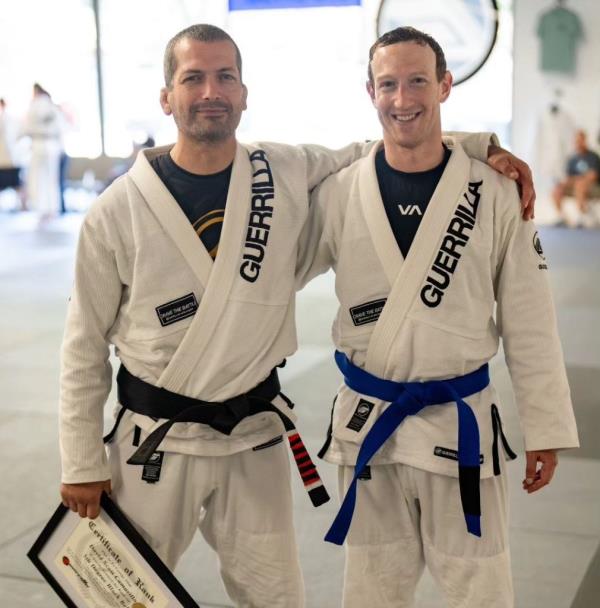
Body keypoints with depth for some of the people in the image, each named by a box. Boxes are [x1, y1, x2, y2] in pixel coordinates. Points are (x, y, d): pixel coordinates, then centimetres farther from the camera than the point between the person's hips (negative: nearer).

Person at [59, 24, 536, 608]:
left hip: (255, 435, 2)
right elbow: (84, 346, -4)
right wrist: (82, 466, -1)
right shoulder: (118, 211, -11)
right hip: (155, 442, -2)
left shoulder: (289, 172, -5)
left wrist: (482, 144, -6)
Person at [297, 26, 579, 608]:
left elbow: (530, 325, -3)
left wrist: (546, 428, 0)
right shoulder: (338, 193, -4)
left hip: (460, 423, -1)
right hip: (368, 425, 2)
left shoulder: (495, 193, -7)